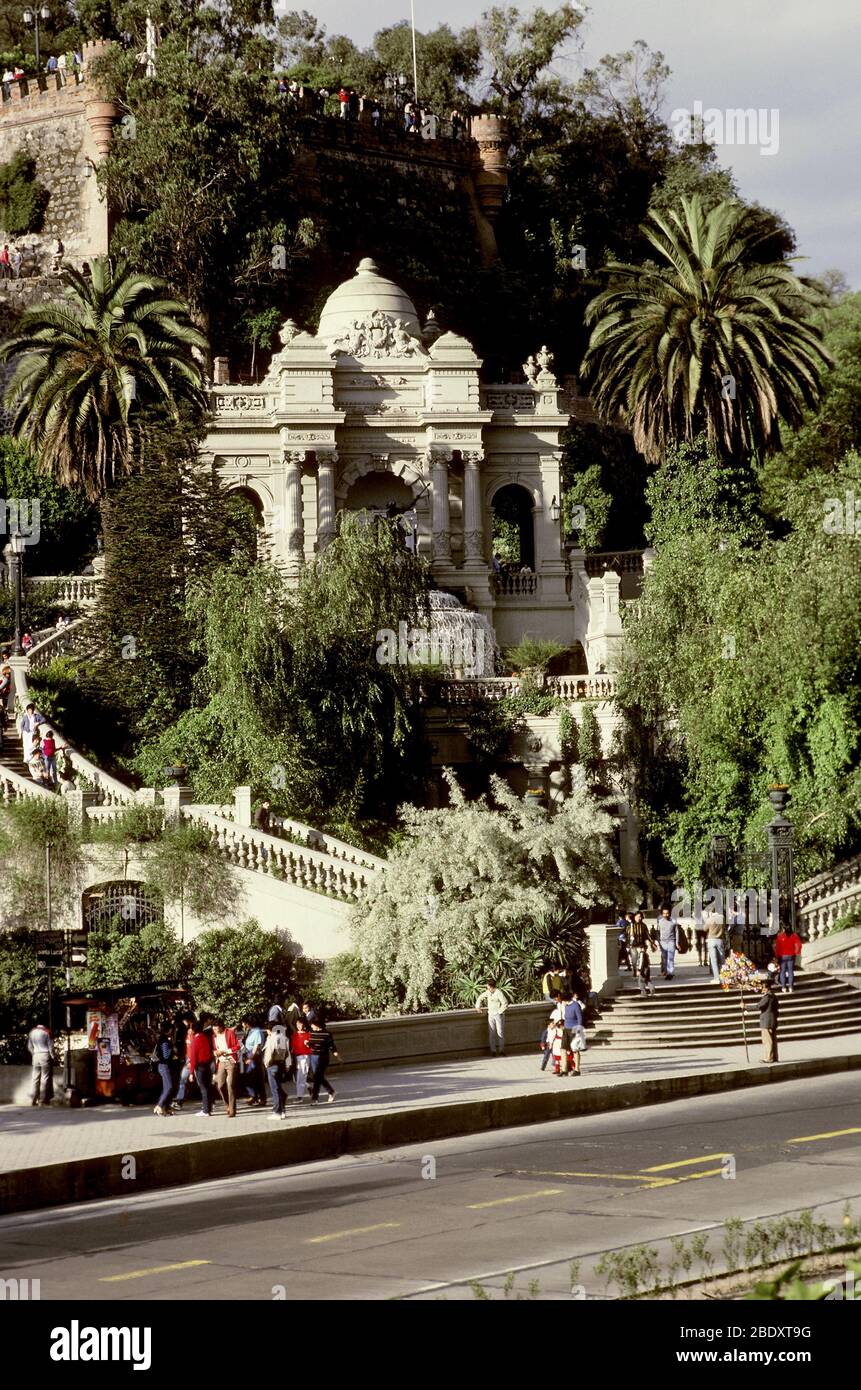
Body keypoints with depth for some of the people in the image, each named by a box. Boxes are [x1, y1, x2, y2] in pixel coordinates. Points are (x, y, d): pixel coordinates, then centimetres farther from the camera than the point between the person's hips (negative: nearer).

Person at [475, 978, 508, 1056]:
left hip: (499, 1015, -5)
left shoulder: (499, 993, -15)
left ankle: (501, 1051, 6)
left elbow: (505, 1004, -17)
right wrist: (478, 1007, 12)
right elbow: (480, 998, 21)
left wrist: (499, 1011, -13)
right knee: (491, 1033, 1)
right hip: (491, 1015, 5)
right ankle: (493, 1051, 5)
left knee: (500, 1033, -1)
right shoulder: (487, 992, 4)